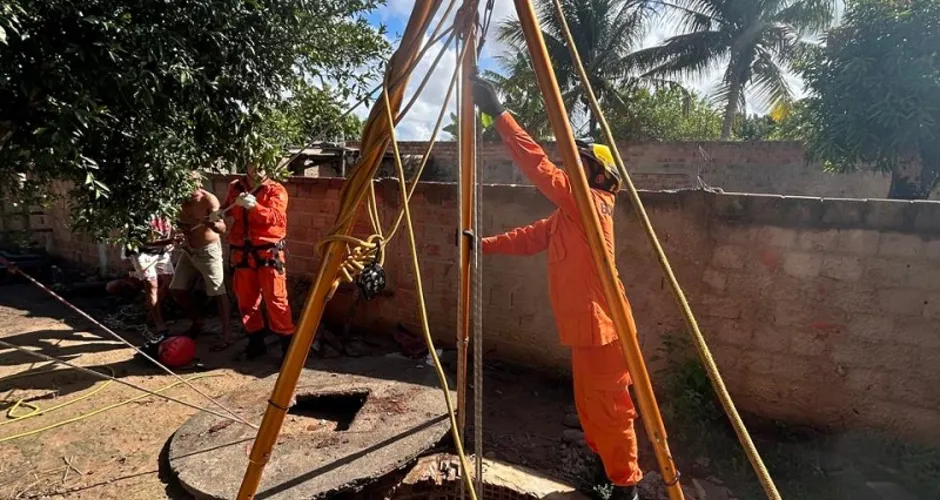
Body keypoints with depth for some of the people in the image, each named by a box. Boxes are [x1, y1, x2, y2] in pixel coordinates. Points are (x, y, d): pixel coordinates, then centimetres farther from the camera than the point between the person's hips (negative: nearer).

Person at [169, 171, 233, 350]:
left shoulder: (209, 200, -18)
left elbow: (222, 228, -25)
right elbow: (181, 225, 12)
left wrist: (212, 223, -46)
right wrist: (178, 234, -10)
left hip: (208, 251, -7)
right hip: (188, 250, 7)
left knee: (218, 292, -9)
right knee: (177, 289, 12)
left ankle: (227, 334, -6)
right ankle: (197, 323, 30)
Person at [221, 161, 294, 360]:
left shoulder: (275, 190, -3)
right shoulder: (235, 188, 11)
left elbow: (275, 217, -18)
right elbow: (227, 211, 26)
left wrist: (254, 206, -32)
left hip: (268, 251, -5)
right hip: (242, 252, 5)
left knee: (275, 299, -6)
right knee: (246, 299, 10)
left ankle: (287, 342, 2)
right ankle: (256, 340, 23)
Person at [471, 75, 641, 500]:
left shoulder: (590, 204, -17)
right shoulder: (566, 214, 13)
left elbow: (540, 167, -26)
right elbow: (529, 238, 13)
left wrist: (499, 114, -25)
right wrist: (483, 244, 1)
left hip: (601, 324, -10)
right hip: (584, 324, 10)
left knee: (608, 406, 4)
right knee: (589, 405, 21)